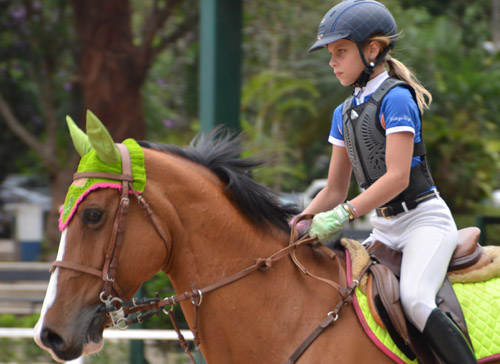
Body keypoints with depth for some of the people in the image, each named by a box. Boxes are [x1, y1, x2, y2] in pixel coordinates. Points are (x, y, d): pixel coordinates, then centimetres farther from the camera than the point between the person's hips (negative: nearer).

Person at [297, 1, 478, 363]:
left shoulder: (395, 99, -14)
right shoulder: (345, 113, 12)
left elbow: (397, 177, -22)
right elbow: (336, 190, 15)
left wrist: (343, 214, -28)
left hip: (424, 219, -9)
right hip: (384, 228, 9)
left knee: (415, 299, -31)